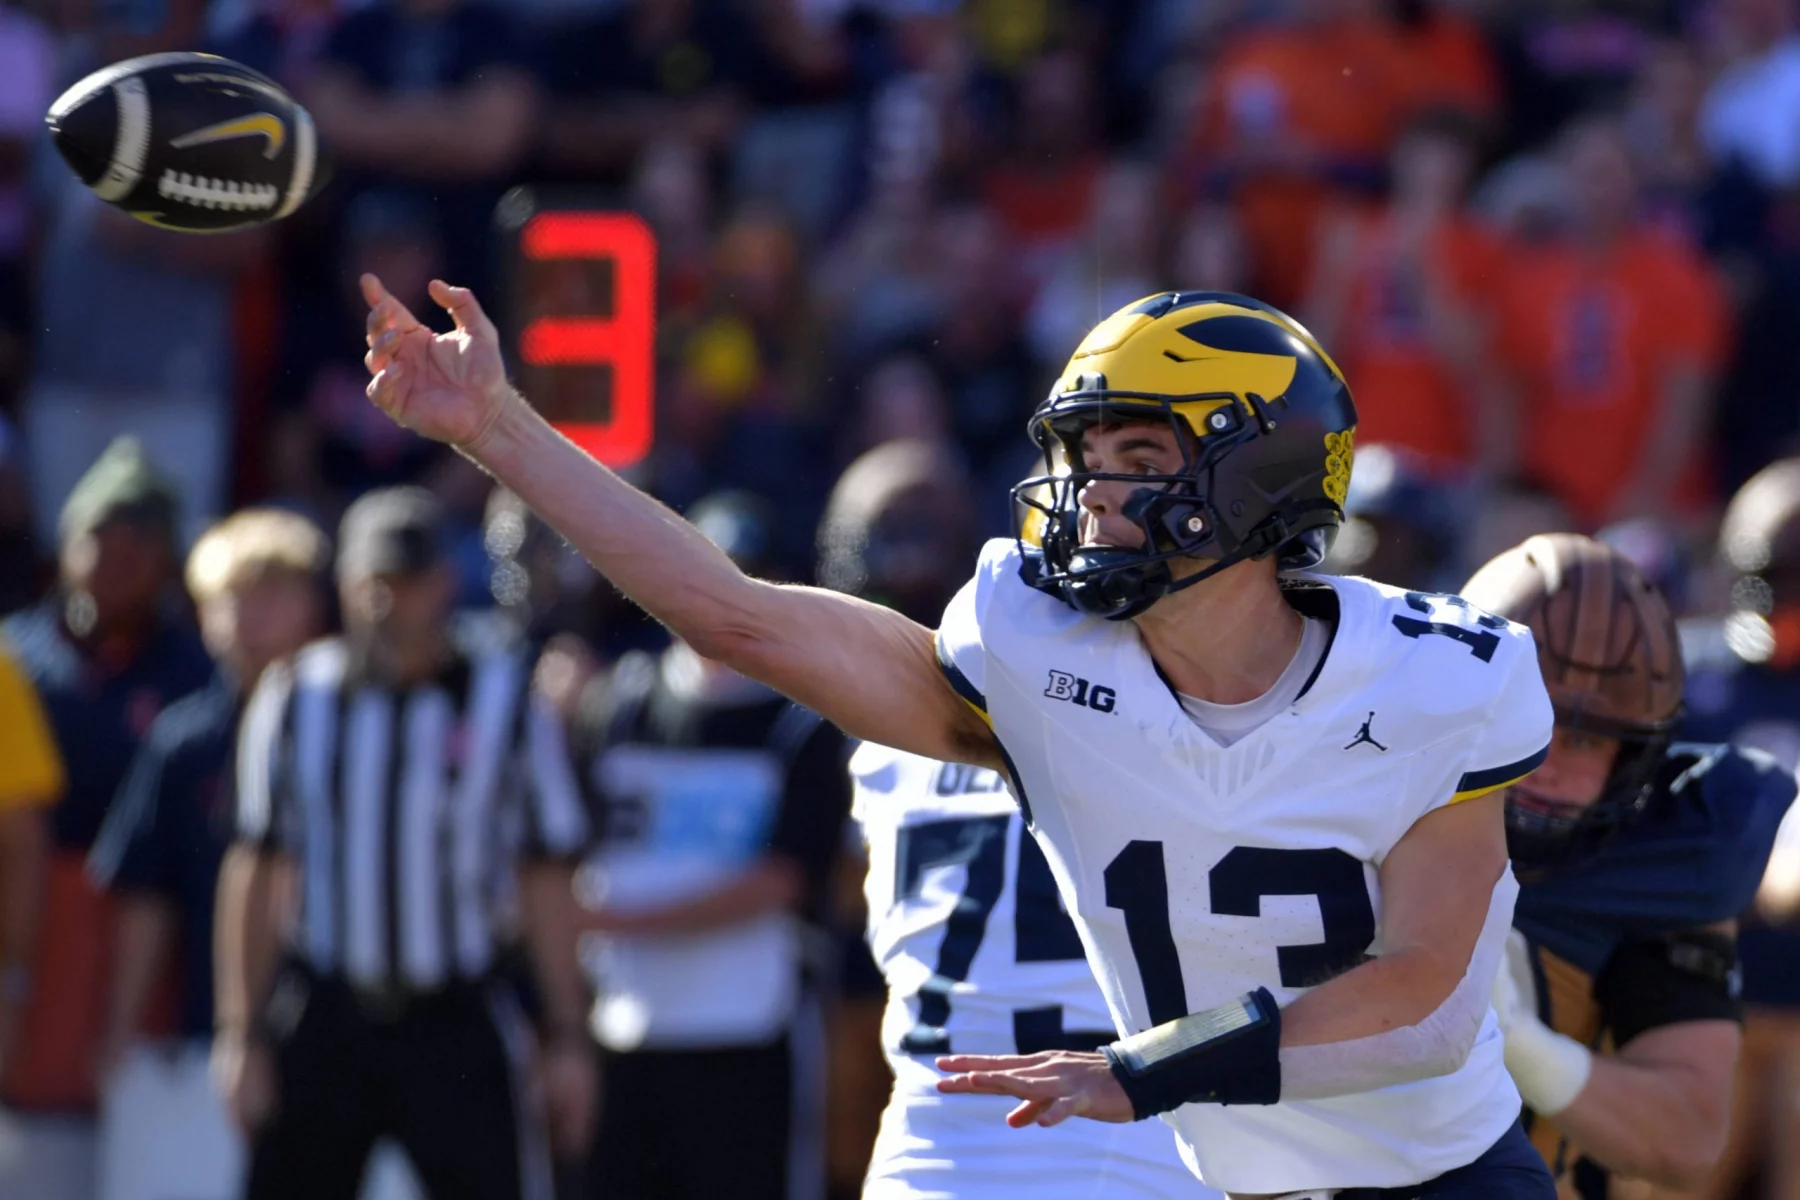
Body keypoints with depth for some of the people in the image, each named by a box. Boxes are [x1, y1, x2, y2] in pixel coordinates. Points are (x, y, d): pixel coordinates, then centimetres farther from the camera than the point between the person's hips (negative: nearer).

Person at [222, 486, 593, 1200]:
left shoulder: (507, 703, 1)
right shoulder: (297, 699, 4)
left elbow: (548, 880, 4)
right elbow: (257, 872, 6)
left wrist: (565, 1038, 1)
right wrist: (243, 1034, 3)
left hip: (459, 1027, -1)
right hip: (322, 1022, 2)